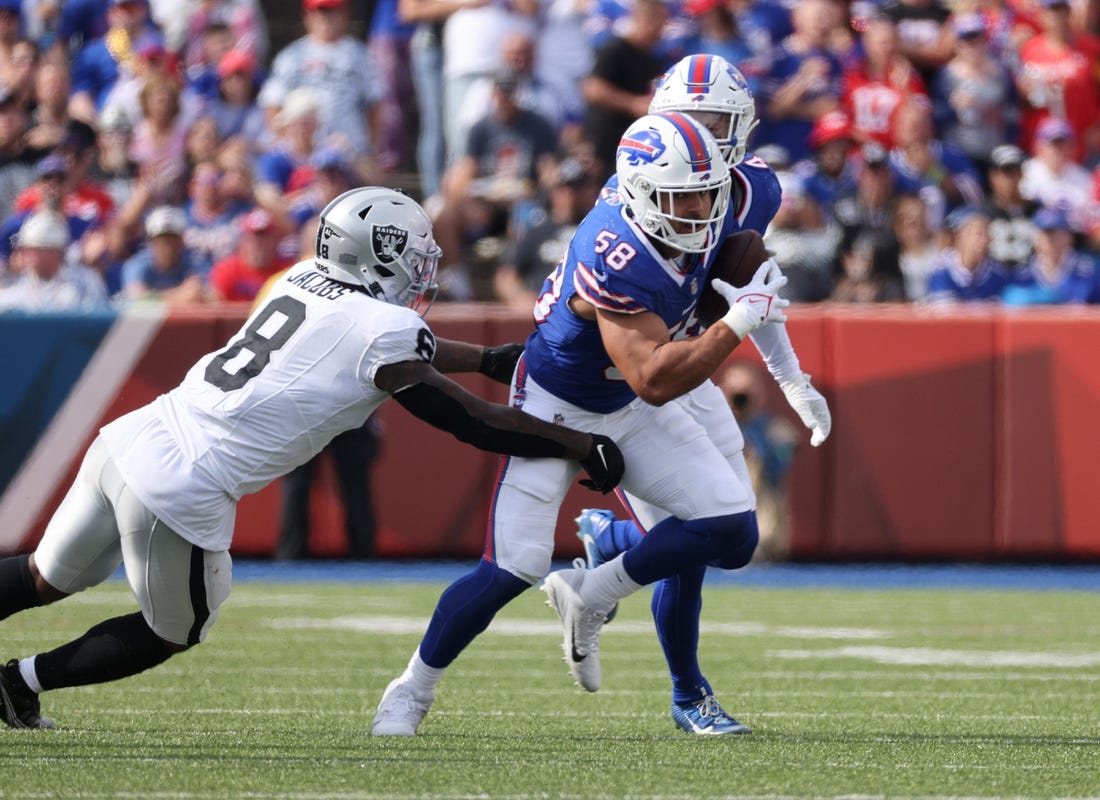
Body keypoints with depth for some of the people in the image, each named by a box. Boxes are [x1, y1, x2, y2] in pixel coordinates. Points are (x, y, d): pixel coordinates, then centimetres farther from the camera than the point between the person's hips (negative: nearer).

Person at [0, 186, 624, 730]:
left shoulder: (308, 281, 12)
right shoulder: (384, 331, -9)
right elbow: (473, 422, -1)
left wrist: (490, 359, 34)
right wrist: (586, 448, 8)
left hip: (131, 439, 7)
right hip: (181, 496, -6)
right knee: (174, 636, 19)